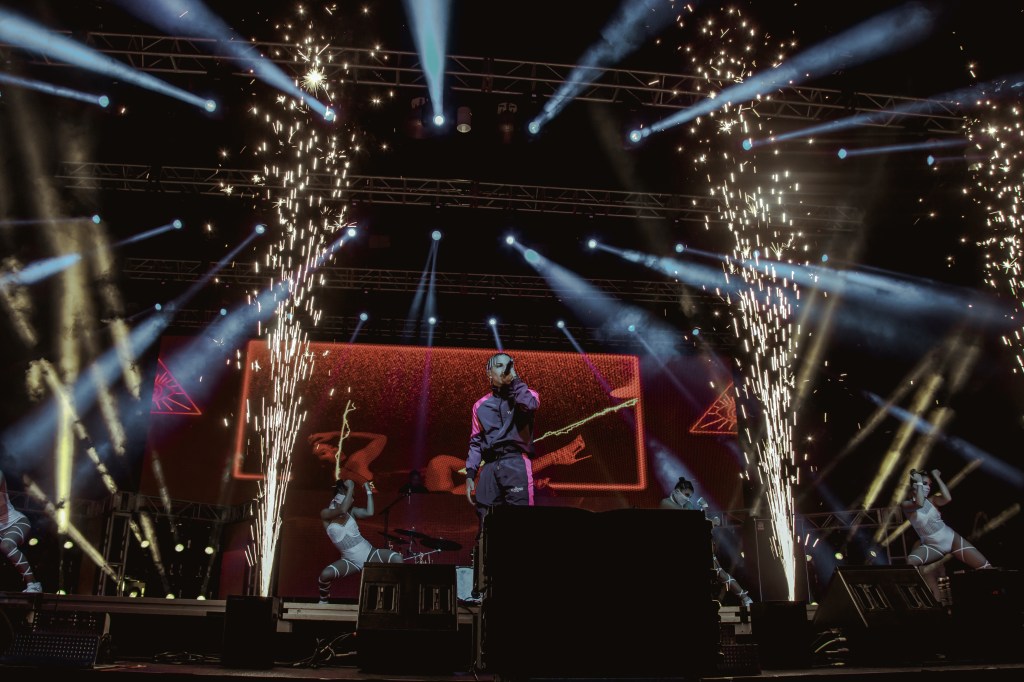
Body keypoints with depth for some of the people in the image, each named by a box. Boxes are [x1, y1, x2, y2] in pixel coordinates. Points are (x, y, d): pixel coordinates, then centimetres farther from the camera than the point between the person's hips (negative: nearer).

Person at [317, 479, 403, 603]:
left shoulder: (351, 511, 2)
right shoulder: (325, 514, -9)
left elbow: (369, 513, -17)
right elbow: (342, 510, -31)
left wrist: (368, 490, -12)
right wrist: (351, 488, -26)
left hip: (370, 554, 2)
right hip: (351, 561, -2)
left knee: (397, 558, -23)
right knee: (325, 574, -29)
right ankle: (323, 602, 4)